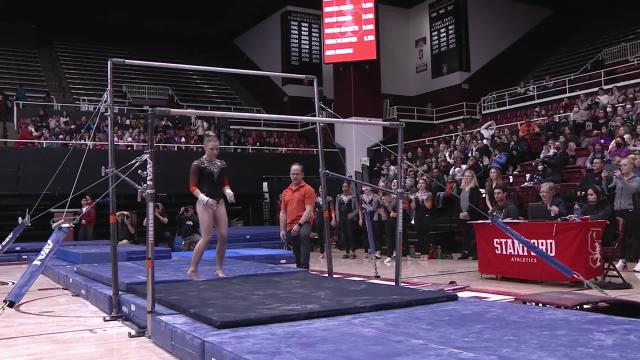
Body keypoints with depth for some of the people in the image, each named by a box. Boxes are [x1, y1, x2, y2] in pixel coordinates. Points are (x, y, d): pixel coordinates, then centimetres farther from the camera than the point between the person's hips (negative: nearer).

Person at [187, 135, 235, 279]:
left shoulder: (221, 164, 10)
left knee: (223, 236, 2)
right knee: (206, 237, -9)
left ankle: (219, 268, 15)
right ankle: (192, 269, 3)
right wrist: (204, 198, -22)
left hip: (219, 202, 6)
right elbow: (192, 187, -8)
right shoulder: (198, 164, -5)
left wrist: (228, 191, -7)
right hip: (204, 203, -6)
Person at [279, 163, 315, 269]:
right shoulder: (286, 192, 16)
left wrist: (299, 224, -19)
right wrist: (282, 230, 9)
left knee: (304, 235, -37)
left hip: (303, 224, -6)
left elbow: (309, 210, -10)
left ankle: (304, 267, -40)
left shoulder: (308, 189, -2)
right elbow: (283, 212, 17)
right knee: (297, 255, 11)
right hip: (290, 228, 6)